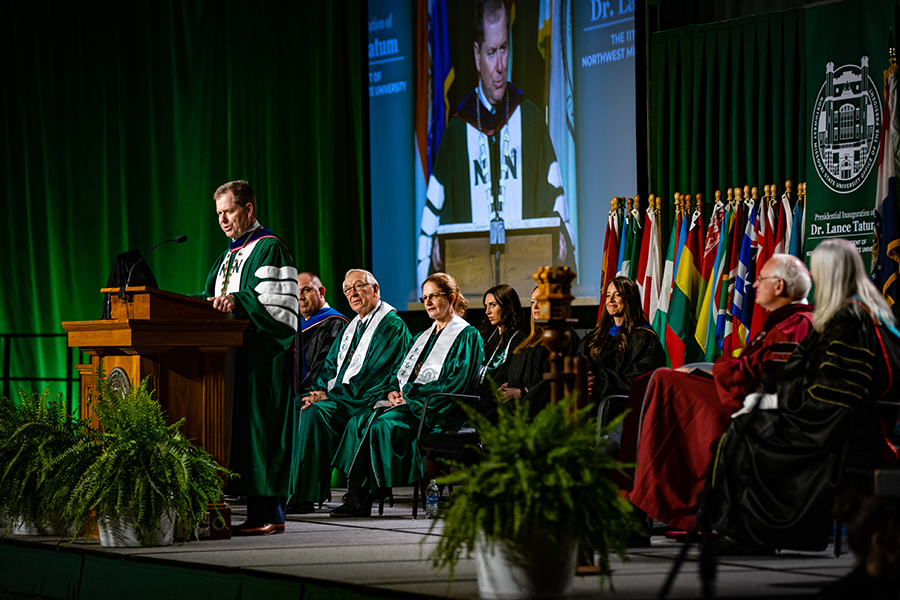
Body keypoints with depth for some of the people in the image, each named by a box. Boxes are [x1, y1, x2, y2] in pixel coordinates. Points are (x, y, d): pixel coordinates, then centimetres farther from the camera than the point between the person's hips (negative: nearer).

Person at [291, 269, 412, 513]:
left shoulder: (392, 326, -5)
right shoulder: (351, 327, 23)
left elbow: (372, 374, -13)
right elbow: (331, 363, 19)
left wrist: (331, 396, -16)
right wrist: (320, 390, -4)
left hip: (363, 402, -8)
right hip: (339, 400, 8)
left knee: (314, 410, -30)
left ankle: (305, 496, -31)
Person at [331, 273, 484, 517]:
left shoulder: (467, 336, -1)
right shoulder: (424, 336, 25)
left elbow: (456, 383, -12)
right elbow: (403, 373, 23)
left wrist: (410, 393, -14)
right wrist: (394, 391, -1)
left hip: (438, 410, -8)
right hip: (406, 401, 8)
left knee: (384, 424, -31)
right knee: (359, 421, -17)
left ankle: (366, 496, -26)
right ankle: (356, 496, -26)